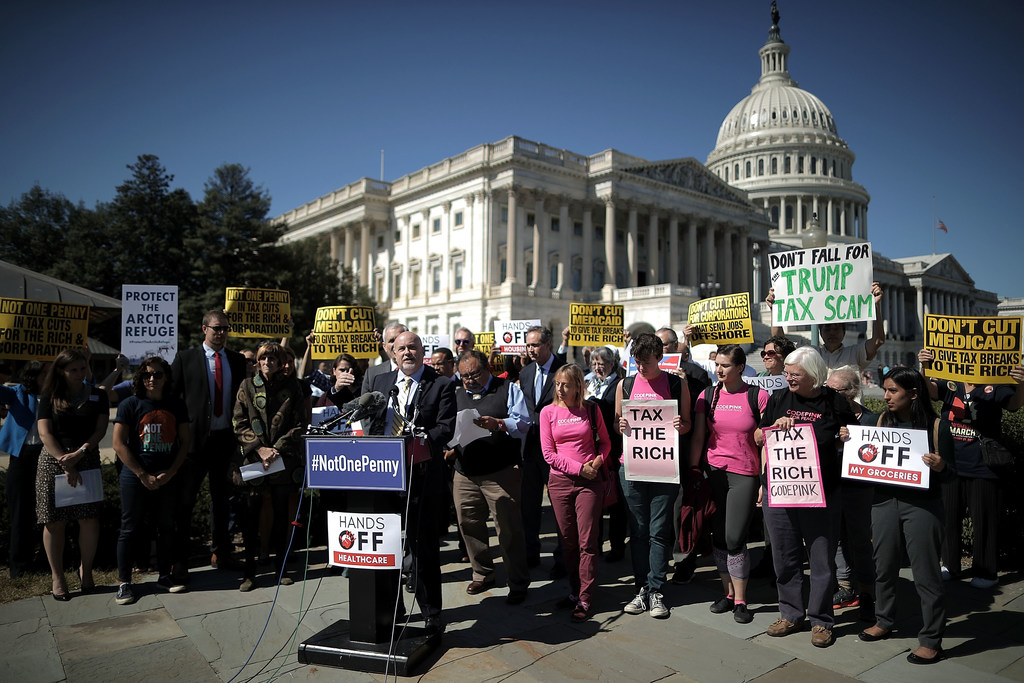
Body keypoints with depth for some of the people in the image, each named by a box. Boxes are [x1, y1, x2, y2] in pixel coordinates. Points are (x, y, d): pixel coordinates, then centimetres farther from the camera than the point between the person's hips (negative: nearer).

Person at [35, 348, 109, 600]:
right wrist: (65, 463, -13)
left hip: (88, 461, 0)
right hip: (53, 462, 0)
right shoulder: (50, 398, 5)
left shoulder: (97, 396, 6)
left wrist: (78, 454, -14)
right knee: (54, 522, 2)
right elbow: (45, 433, -3)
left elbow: (100, 430, 0)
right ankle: (57, 577, 15)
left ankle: (86, 570, 15)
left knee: (90, 520, -4)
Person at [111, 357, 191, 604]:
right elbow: (119, 444, -7)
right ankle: (123, 582, 15)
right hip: (135, 478, -3)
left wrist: (170, 473, -6)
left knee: (166, 527, 10)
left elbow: (184, 443, 6)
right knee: (129, 529, 4)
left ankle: (164, 575, 23)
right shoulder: (130, 404, -4)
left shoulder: (177, 405, 5)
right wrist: (143, 475, -11)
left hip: (168, 478, 3)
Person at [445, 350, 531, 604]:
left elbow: (523, 422, -9)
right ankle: (482, 574, 32)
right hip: (465, 474, 5)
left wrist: (499, 424, -25)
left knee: (509, 529, -2)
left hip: (502, 473, -5)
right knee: (470, 526, 12)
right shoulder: (457, 395, 17)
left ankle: (518, 584, 12)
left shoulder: (507, 389, 3)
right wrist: (449, 448, 0)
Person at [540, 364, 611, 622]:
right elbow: (548, 452, -1)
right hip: (560, 481, 1)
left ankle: (584, 600, 6)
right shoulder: (548, 412, 2)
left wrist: (599, 460, -8)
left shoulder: (591, 410, 2)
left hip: (590, 480, -1)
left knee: (587, 541, -2)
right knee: (567, 541, 7)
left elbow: (605, 442, 12)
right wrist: (578, 467, -9)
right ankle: (575, 591, 23)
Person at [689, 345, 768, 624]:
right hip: (713, 472, 4)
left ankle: (740, 601, 11)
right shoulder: (708, 396, 6)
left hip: (744, 475, -3)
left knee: (735, 538, -6)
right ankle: (728, 593, 25)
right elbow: (697, 436, 8)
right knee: (718, 537, 9)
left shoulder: (758, 396, -3)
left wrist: (766, 480, -6)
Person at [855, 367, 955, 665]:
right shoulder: (882, 420, 4)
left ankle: (931, 640, 17)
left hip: (922, 505, -4)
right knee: (884, 566, 15)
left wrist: (940, 467, -24)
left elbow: (950, 474, -3)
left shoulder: (936, 426, -6)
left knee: (925, 573, 3)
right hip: (884, 502, 4)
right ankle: (884, 621, 34)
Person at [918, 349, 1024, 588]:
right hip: (950, 466, 3)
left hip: (982, 470, -3)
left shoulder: (993, 388, -5)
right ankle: (950, 566, 29)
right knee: (949, 518, 14)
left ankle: (986, 572, 22)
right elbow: (929, 390, -15)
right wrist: (925, 367, -36)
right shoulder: (950, 386, 2)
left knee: (984, 522, 6)